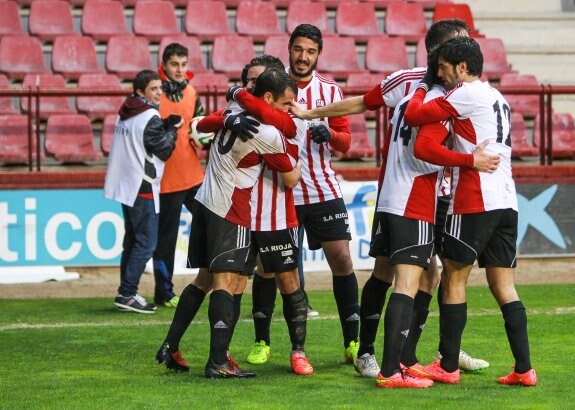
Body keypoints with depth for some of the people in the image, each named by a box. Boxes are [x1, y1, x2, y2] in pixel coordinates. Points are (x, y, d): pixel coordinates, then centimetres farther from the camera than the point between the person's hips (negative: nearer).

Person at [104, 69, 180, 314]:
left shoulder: (125, 114, 12)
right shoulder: (150, 118, -15)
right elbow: (164, 151, -10)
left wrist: (165, 128, 12)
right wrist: (172, 131, 5)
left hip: (125, 184, 9)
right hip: (142, 188, -9)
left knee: (132, 240, 14)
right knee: (146, 243, -6)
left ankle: (127, 293, 14)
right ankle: (127, 294, -10)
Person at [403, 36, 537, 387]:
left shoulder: (466, 94, -7)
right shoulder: (497, 98, 20)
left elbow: (413, 115, -8)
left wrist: (424, 86, 8)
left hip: (475, 203, -8)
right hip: (507, 202, 8)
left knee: (454, 280, 2)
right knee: (504, 287, 6)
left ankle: (448, 367, 5)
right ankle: (524, 369, -2)